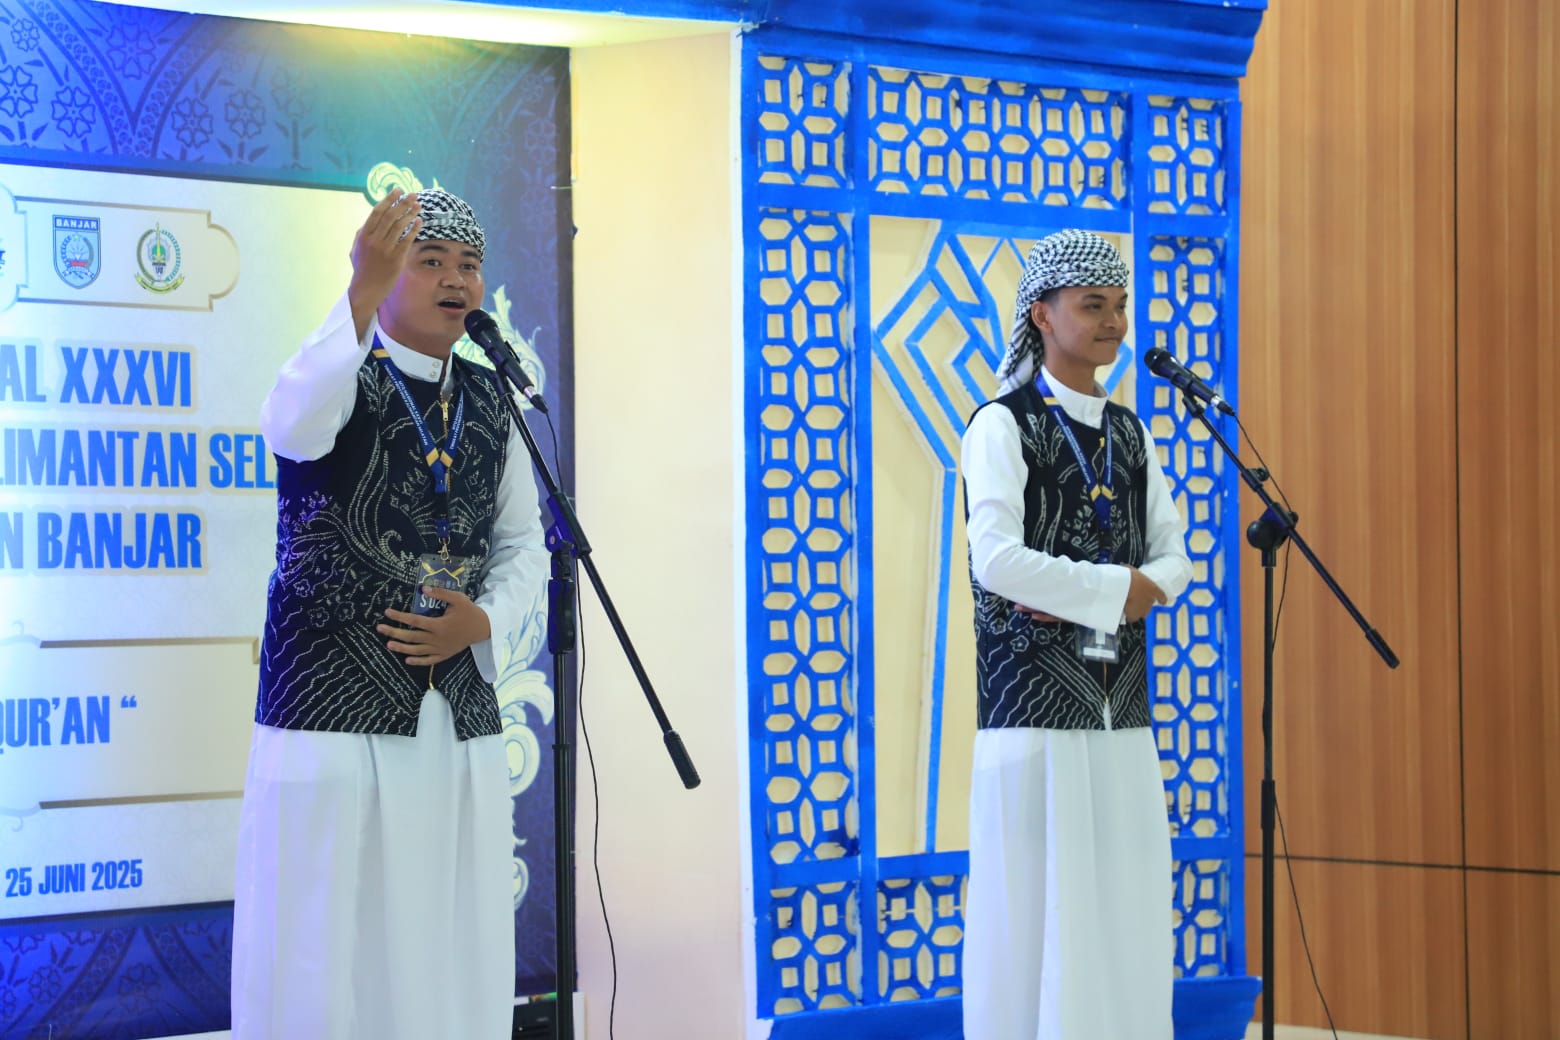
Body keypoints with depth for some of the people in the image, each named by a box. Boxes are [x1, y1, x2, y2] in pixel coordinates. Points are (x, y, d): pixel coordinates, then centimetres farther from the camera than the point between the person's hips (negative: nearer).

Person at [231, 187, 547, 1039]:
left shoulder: (489, 403, 12)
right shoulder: (342, 379, -4)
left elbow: (522, 543, 18)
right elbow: (293, 424, -28)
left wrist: (488, 619, -3)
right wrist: (363, 293, -41)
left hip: (462, 722, 5)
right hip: (333, 713, -5)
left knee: (451, 962, 6)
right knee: (322, 964, -5)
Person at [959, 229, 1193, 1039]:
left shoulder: (1130, 433, 16)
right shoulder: (1003, 426, -4)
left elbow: (1174, 558, 11)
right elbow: (997, 560, -17)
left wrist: (1100, 594, -8)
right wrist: (1115, 591, -11)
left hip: (1123, 713, 6)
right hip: (1036, 709, -6)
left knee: (1130, 914, 5)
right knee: (1035, 913, -6)